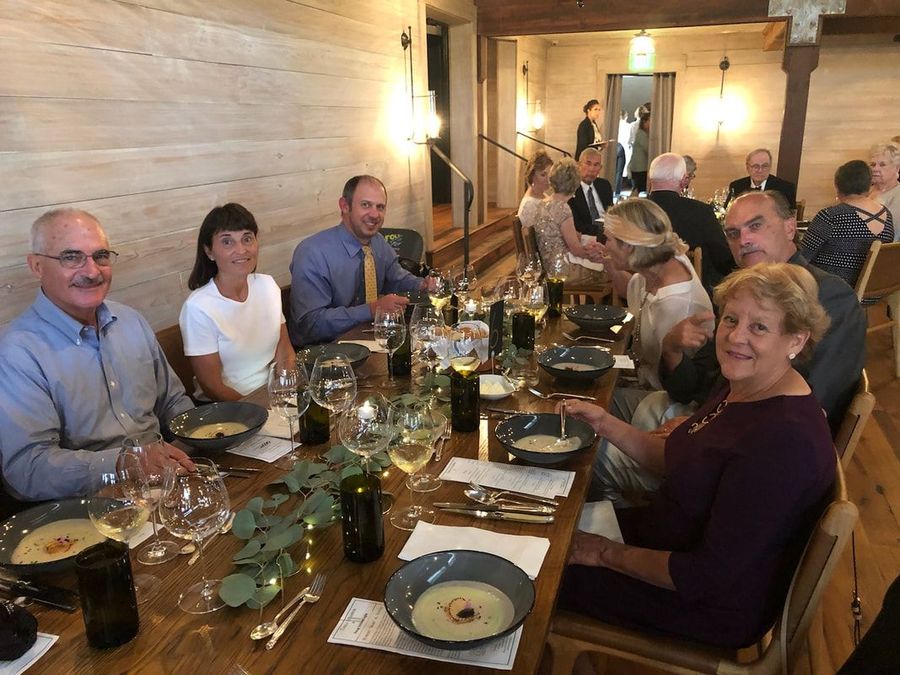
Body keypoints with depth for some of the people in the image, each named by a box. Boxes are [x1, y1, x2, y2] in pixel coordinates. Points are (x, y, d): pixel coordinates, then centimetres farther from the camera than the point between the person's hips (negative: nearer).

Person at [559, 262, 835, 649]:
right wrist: (606, 424, -5)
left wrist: (607, 554, -17)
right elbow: (677, 464, 8)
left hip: (715, 609, -8)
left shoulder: (785, 439, -33)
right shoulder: (742, 389, -4)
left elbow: (709, 577, -29)